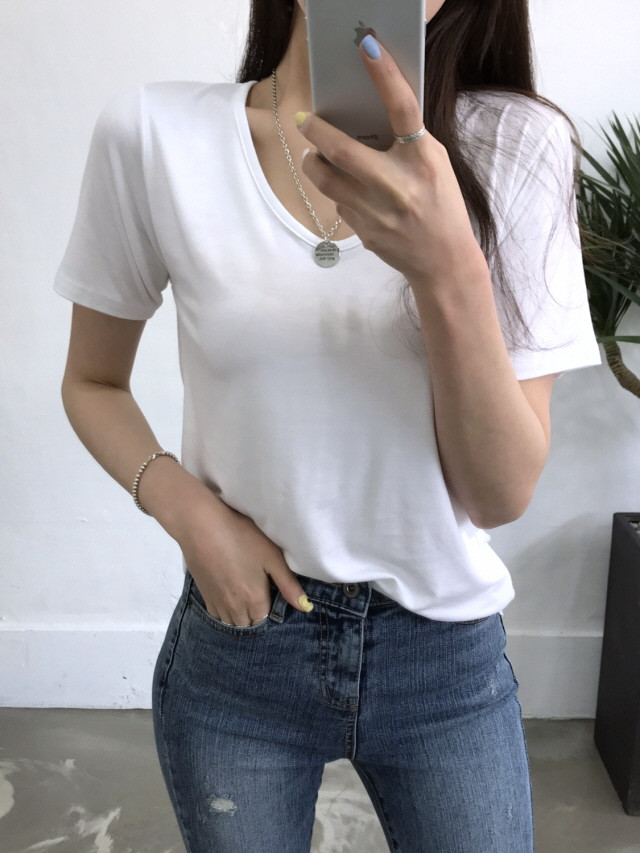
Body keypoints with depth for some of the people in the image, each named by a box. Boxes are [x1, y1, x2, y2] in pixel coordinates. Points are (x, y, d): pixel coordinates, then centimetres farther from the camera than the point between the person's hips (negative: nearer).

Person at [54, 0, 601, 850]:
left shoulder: (515, 143, -10)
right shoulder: (152, 134, -10)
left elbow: (503, 492, -13)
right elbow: (93, 382, 4)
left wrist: (449, 269, -29)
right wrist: (189, 510, -14)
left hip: (449, 654, 1)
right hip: (237, 638, 0)